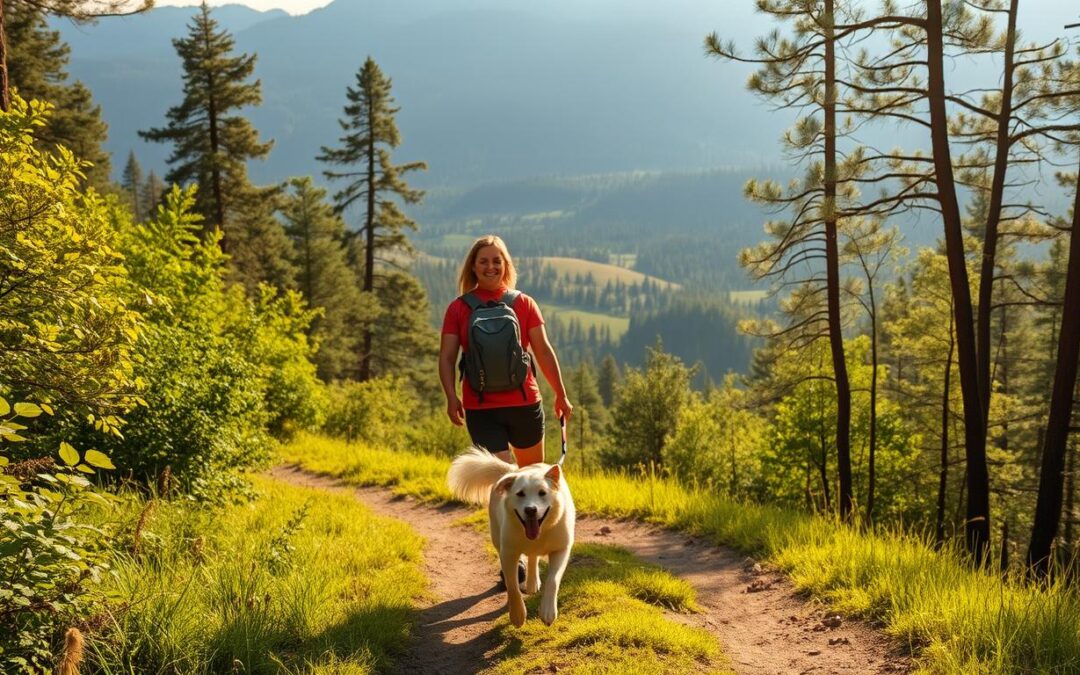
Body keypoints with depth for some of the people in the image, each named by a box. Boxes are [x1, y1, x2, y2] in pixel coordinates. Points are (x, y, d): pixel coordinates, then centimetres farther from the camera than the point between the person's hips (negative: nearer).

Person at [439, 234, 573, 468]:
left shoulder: (523, 303, 5)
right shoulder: (458, 308, 3)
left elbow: (544, 352, 6)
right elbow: (447, 357, 0)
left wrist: (561, 395, 6)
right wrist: (451, 397, -15)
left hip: (524, 403, 2)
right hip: (480, 408, -2)